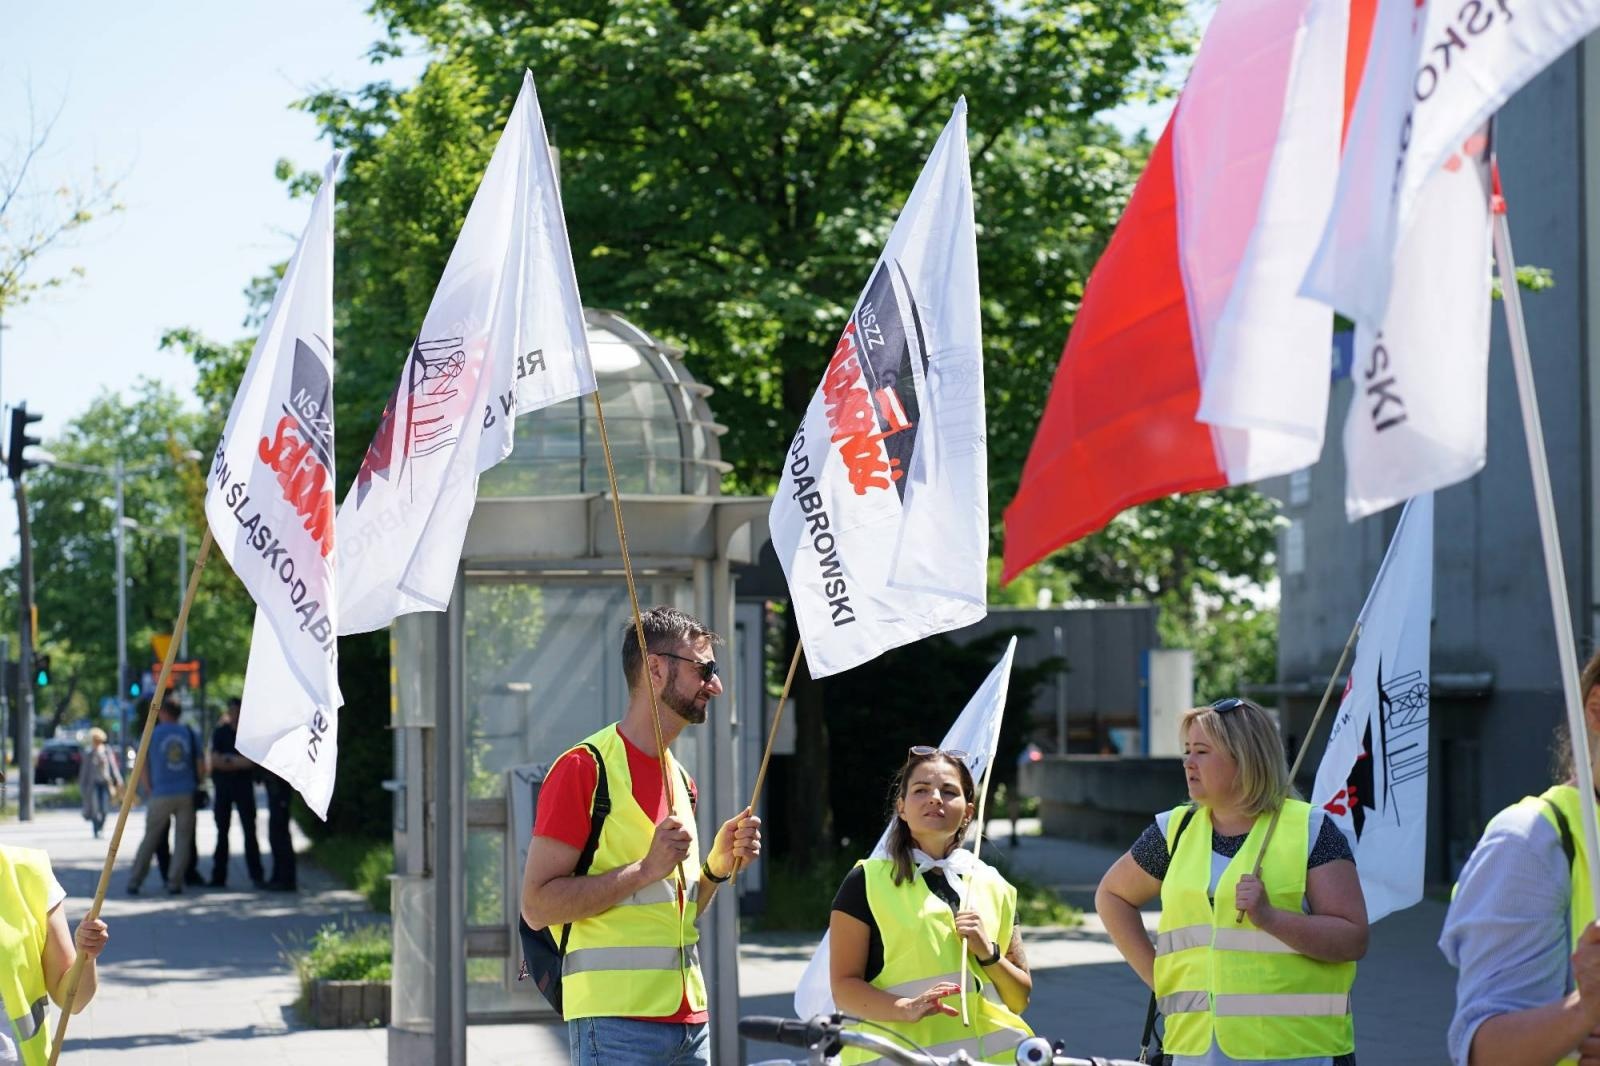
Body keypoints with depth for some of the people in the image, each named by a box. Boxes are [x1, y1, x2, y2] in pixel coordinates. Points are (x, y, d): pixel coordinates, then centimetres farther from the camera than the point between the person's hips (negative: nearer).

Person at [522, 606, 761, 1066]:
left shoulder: (681, 779, 18)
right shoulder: (586, 766, -8)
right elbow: (537, 905, -14)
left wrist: (718, 866, 7)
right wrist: (647, 869, -19)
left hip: (689, 1018, 8)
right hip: (615, 1022, -8)